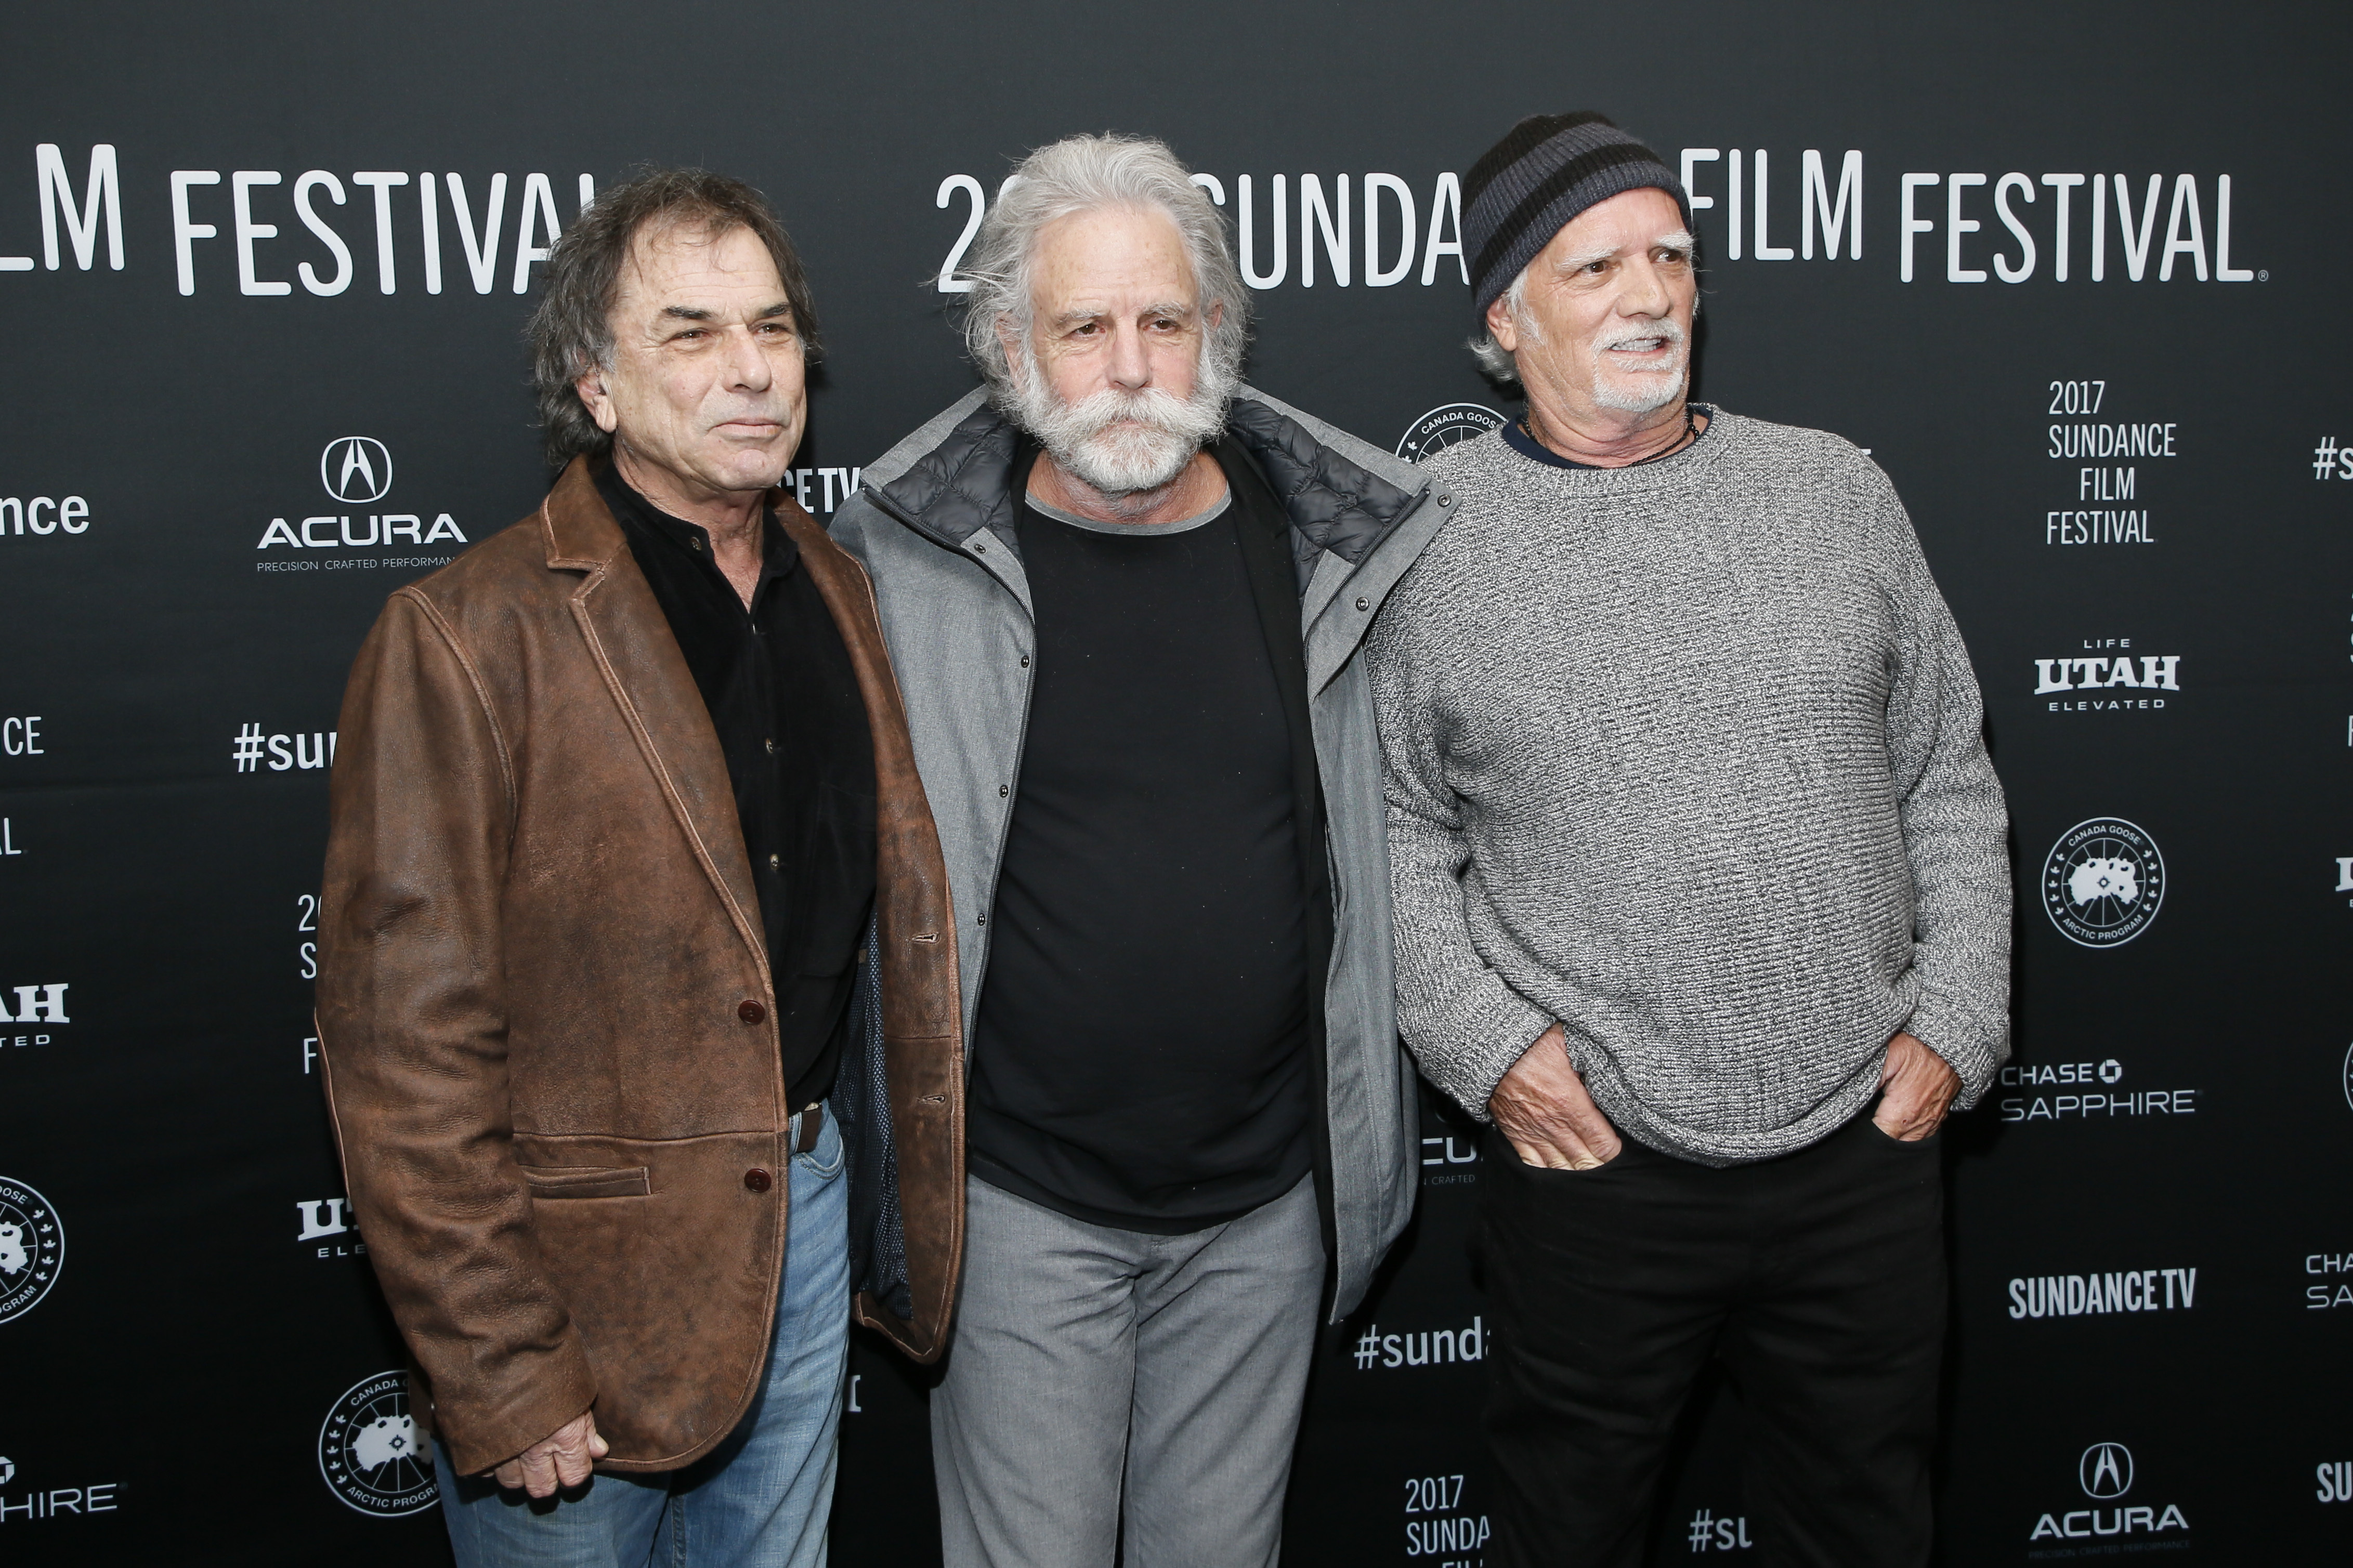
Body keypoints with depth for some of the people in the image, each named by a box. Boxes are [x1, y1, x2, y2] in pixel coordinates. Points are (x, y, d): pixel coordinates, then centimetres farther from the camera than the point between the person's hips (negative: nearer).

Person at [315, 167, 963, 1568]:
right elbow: (406, 1047, -17)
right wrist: (499, 1373, -17)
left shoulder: (837, 590, 4)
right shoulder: (466, 637, -16)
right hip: (577, 1267, -5)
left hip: (805, 1200, 6)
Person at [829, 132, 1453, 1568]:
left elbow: (1379, 847, 8)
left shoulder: (1320, 541, 0)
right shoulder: (909, 563, -9)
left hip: (1267, 1199, 3)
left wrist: (1364, 1139, 9)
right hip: (1024, 1202, -2)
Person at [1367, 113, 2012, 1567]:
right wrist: (1481, 1041, -9)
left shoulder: (1835, 491, 4)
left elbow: (1950, 779, 9)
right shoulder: (1425, 534, -4)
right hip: (1592, 1159, -2)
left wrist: (1956, 1020, 1)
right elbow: (1393, 826, 1)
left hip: (1866, 1140, 3)